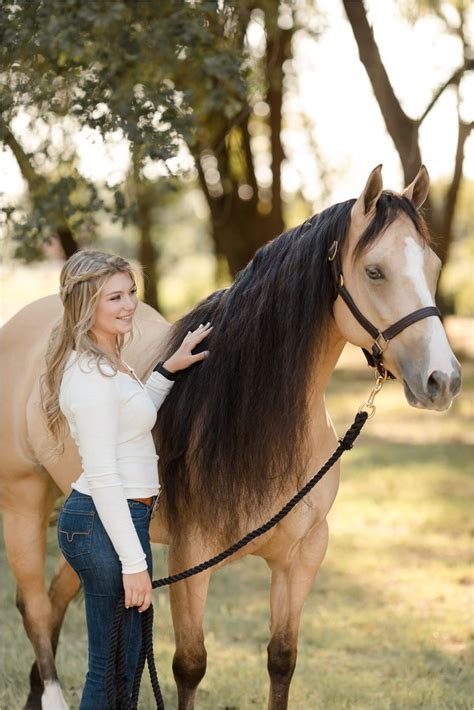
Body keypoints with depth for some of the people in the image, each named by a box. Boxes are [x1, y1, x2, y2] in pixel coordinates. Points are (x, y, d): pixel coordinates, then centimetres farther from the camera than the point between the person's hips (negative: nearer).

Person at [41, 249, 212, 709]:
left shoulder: (105, 364, 12)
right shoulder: (93, 375, -19)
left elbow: (132, 418, 31)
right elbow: (103, 477, -23)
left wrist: (168, 369, 21)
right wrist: (133, 563, -24)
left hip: (120, 515, 11)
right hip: (107, 525, -11)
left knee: (123, 660, 17)